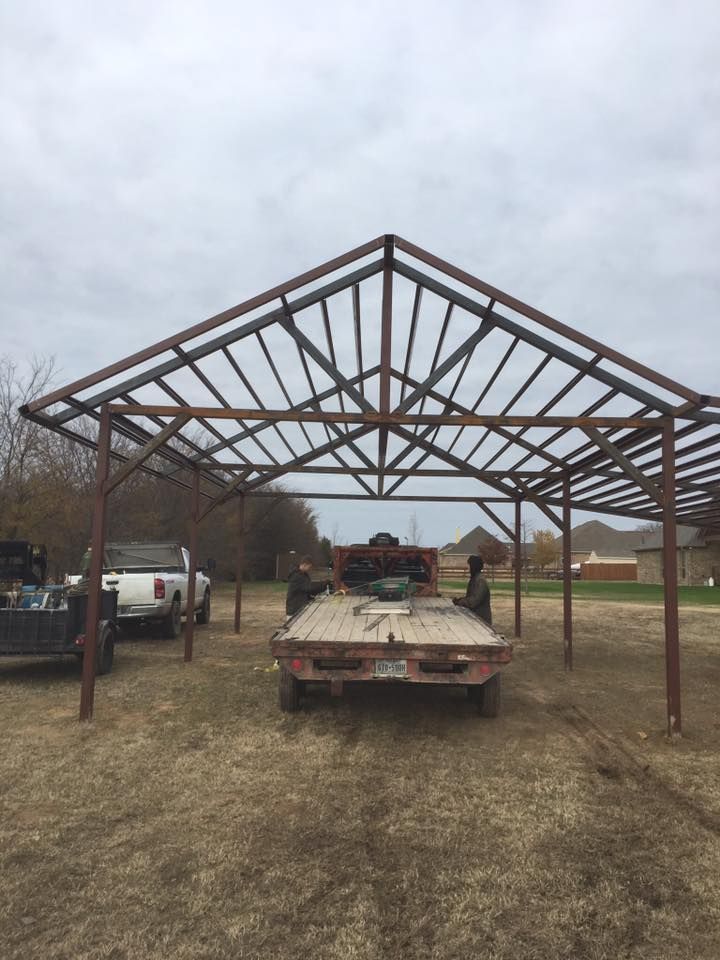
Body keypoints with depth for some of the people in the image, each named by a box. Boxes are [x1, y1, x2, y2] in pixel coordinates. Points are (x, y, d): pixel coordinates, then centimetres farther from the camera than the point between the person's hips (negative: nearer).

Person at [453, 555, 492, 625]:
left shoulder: (480, 581, -20)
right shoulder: (474, 579, 11)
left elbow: (474, 601, -25)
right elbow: (469, 596, 17)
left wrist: (459, 602, -16)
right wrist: (460, 599, 0)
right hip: (475, 615, 9)